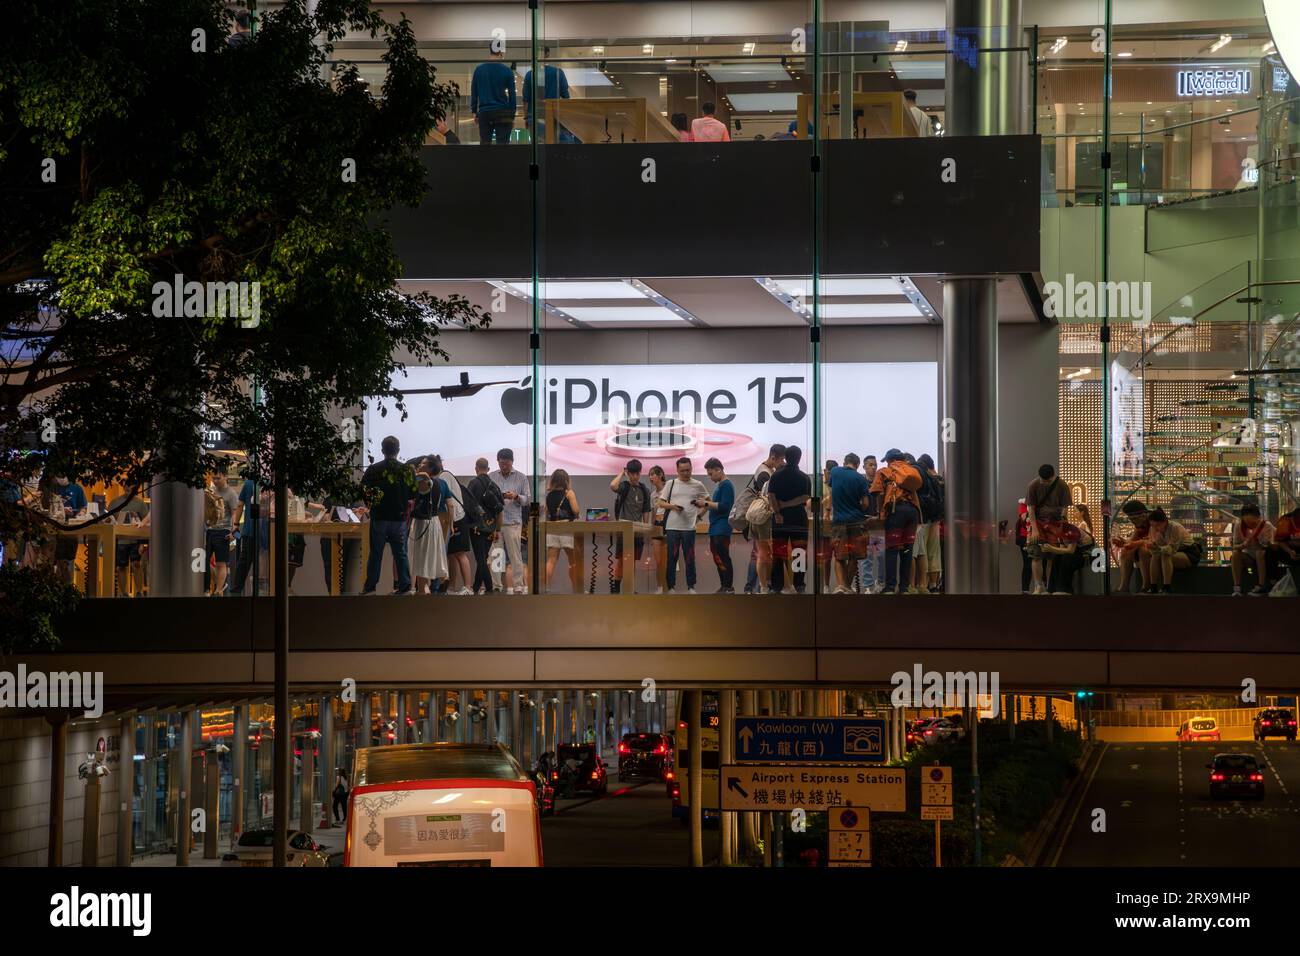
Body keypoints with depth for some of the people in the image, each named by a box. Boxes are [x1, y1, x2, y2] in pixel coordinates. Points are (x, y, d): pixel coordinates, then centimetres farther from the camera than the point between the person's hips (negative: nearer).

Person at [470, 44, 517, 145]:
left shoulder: (479, 69, 1)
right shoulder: (507, 71, -4)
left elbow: (474, 93, 5)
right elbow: (512, 95, -1)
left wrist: (474, 112, 13)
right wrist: (512, 116, 7)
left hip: (484, 113, 2)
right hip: (503, 114, -2)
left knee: (484, 144, 6)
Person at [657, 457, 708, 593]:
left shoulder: (697, 485, 7)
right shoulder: (671, 483, 7)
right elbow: (661, 503, 7)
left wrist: (700, 513, 1)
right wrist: (672, 506, -12)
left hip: (689, 527, 0)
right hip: (672, 526, 0)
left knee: (690, 558, 2)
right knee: (671, 558, 2)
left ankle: (691, 587, 9)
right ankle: (670, 587, 8)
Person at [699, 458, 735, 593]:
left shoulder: (726, 485, -11)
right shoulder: (719, 485, 17)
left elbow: (725, 506, -20)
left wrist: (707, 503, -15)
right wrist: (709, 502, 8)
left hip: (722, 529, -10)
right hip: (715, 529, 10)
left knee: (723, 558, -10)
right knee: (718, 559, 11)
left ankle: (728, 588, -10)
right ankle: (723, 587, 15)